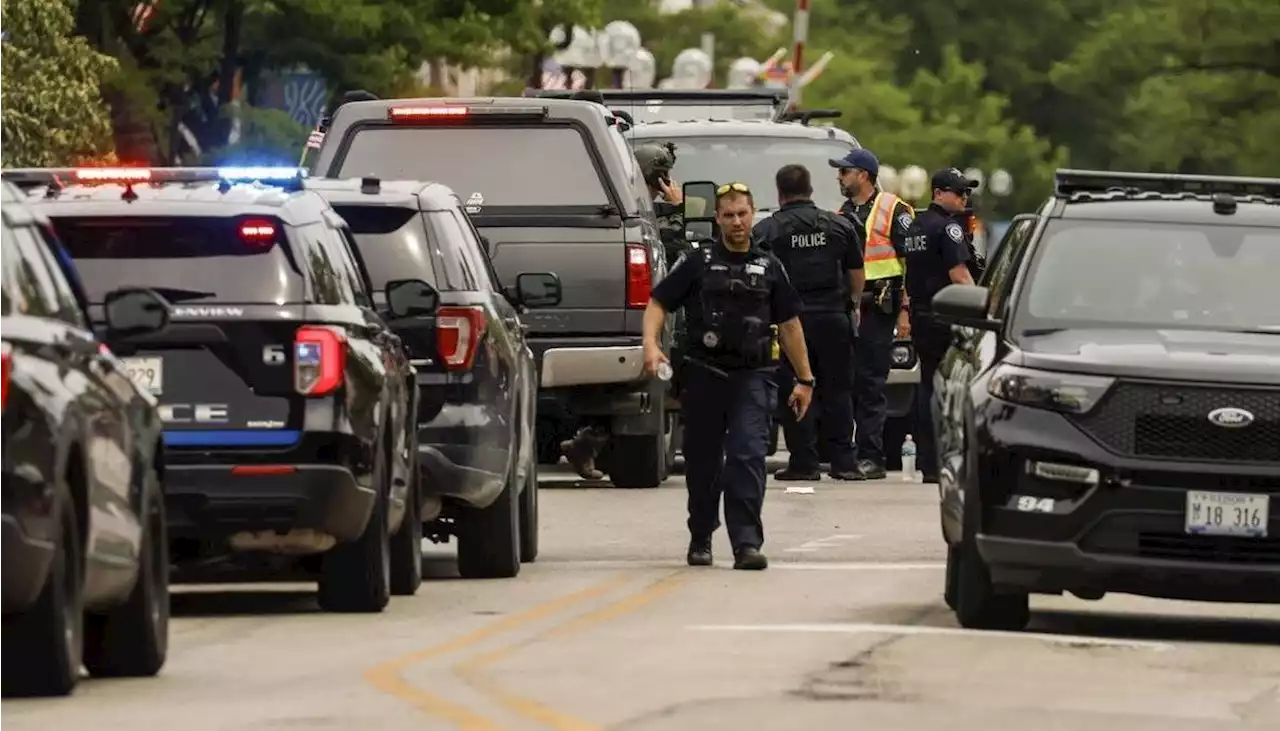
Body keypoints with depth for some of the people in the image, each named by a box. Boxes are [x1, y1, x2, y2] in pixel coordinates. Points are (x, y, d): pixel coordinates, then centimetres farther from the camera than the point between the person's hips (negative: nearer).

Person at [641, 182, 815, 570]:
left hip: (752, 377, 0)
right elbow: (658, 303, 2)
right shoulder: (698, 262, 6)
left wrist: (804, 378, 15)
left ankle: (747, 543, -18)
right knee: (702, 462, 8)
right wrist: (650, 343, -17)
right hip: (703, 374, 0)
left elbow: (789, 324, 17)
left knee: (748, 457, -13)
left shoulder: (769, 267, 12)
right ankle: (700, 540, 25)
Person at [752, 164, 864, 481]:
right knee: (837, 390, 8)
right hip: (833, 316, 3)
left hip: (790, 319, -3)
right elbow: (856, 273, 15)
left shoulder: (766, 230, -4)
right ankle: (843, 461, 6)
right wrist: (853, 304, 26)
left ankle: (803, 462, 1)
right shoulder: (839, 225, 7)